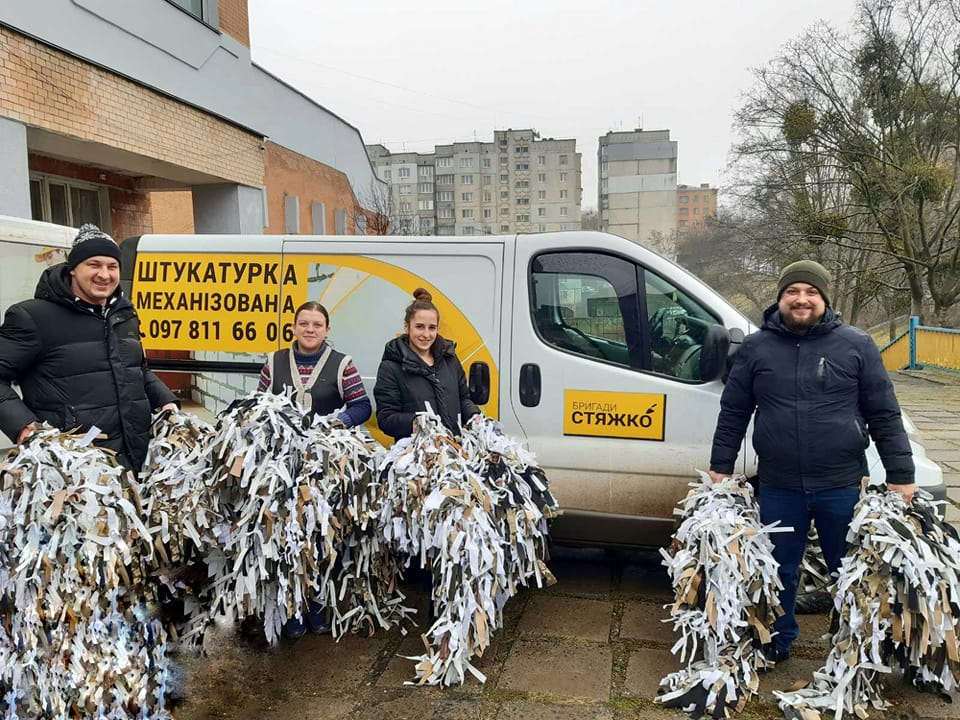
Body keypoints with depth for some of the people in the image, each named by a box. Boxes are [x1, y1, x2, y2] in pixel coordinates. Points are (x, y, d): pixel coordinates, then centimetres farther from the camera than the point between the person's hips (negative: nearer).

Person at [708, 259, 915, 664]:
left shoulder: (856, 346, 0)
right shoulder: (756, 348, 2)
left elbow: (885, 415, 2)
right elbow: (733, 412, 7)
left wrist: (901, 474, -1)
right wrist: (721, 466, 7)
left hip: (842, 486, 0)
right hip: (779, 487, 1)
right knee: (780, 570, 14)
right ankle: (778, 642, 33)